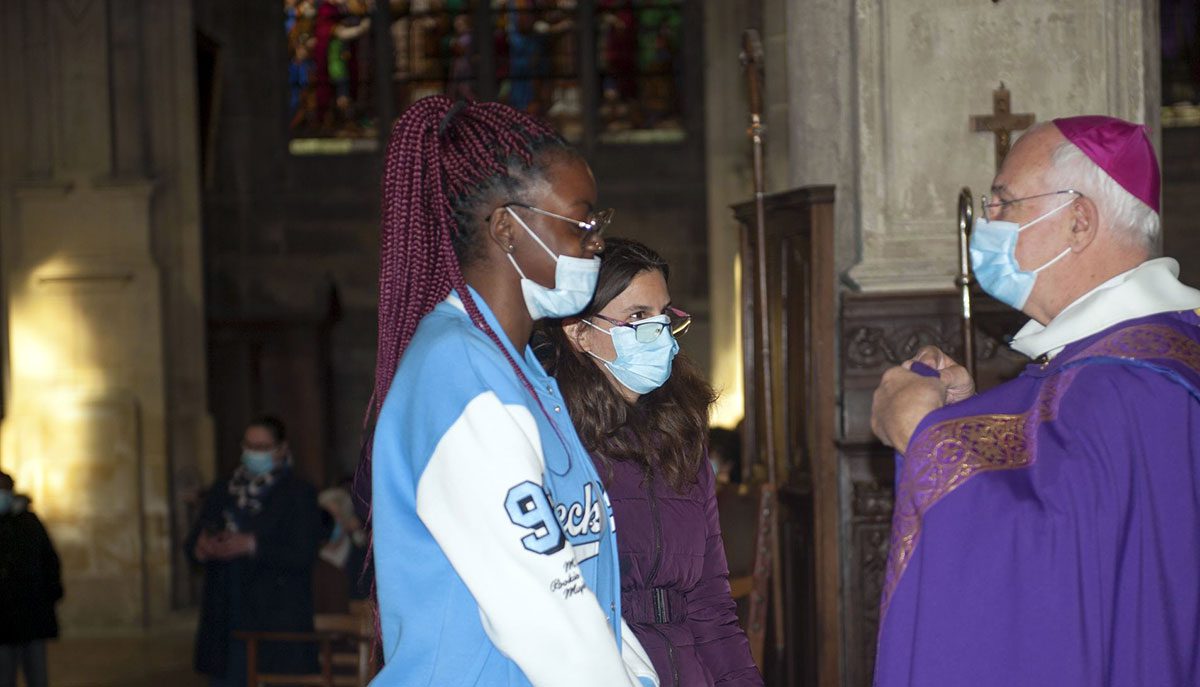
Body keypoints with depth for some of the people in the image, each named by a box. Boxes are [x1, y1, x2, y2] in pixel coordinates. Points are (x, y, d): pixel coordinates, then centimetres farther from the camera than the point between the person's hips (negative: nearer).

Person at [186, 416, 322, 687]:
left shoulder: (298, 494, 0)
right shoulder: (223, 491, 16)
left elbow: (303, 555, -10)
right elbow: (192, 540, 14)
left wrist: (252, 546, -20)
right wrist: (200, 548, -11)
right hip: (225, 621, 5)